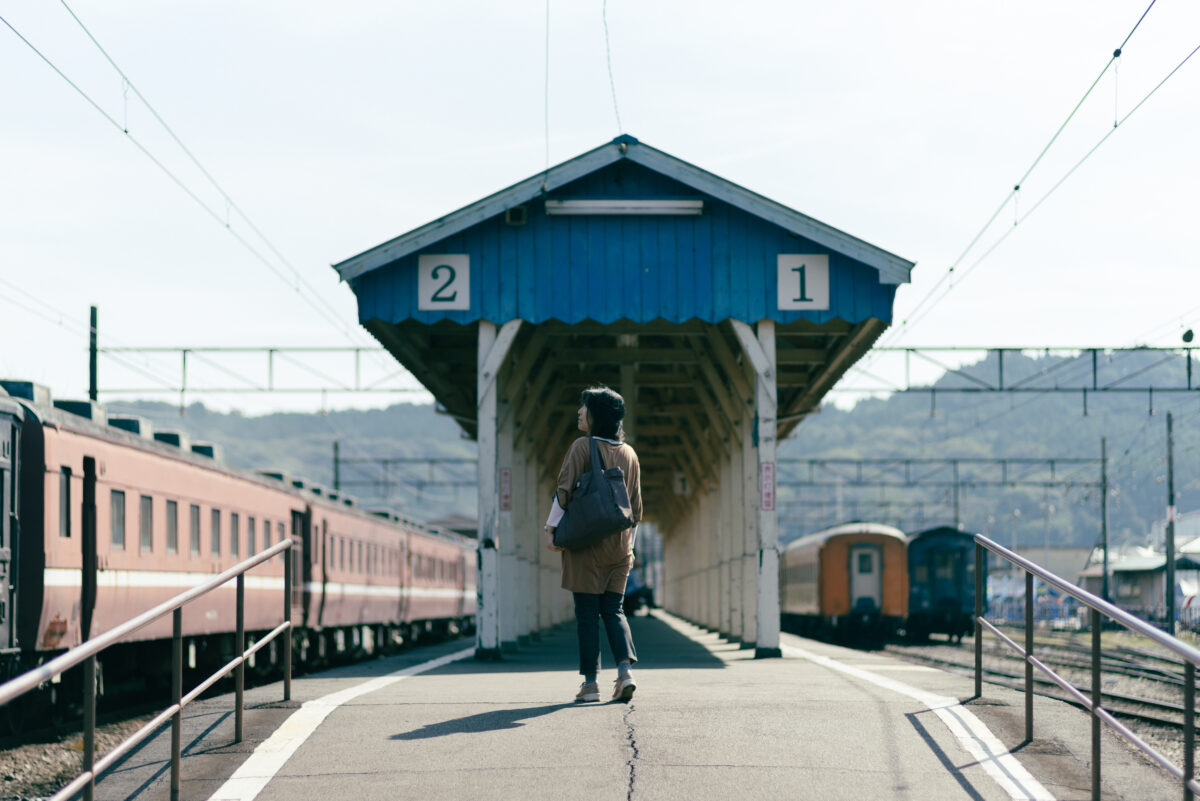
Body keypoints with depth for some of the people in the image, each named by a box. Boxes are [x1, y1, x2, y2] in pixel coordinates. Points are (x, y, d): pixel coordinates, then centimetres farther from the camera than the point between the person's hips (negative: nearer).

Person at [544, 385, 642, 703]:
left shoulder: (582, 447, -7)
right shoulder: (629, 454, 11)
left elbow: (565, 490, -12)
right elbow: (636, 504, 14)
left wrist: (551, 528, -6)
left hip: (587, 541, -5)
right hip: (619, 544, 5)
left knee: (587, 612, 0)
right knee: (613, 609, 11)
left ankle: (590, 682, -2)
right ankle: (625, 669, -8)